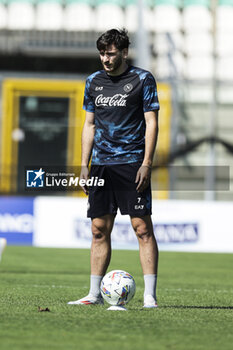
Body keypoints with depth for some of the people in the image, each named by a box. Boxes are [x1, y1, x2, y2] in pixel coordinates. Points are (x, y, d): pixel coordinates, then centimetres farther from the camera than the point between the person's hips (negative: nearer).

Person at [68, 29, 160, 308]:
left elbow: (151, 122, -4)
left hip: (132, 163, -5)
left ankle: (150, 295, -8)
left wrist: (146, 164, -12)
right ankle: (94, 294, 10)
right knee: (99, 230, 5)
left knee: (142, 227, -8)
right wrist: (84, 165, 11)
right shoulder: (94, 82, 12)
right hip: (101, 164, 5)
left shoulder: (142, 80, -2)